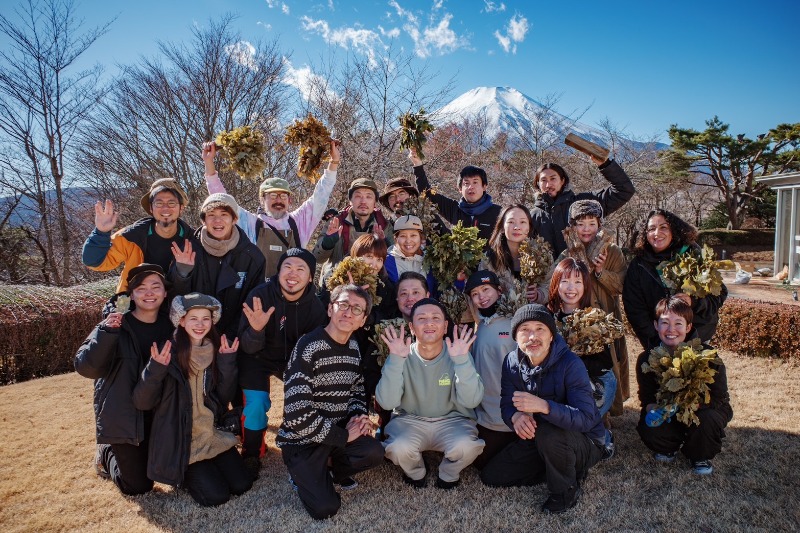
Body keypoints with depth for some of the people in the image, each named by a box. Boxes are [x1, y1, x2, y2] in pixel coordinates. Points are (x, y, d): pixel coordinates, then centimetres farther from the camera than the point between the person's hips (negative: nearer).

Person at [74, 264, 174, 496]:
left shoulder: (169, 325, -1)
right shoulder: (116, 324, -13)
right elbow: (85, 367, -21)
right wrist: (106, 333, -33)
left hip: (160, 415, 4)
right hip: (123, 415, -4)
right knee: (138, 486, 1)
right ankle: (107, 454, 30)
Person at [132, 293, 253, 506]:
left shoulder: (218, 349, -1)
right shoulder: (167, 353, -14)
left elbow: (225, 398, -4)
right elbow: (142, 403, -16)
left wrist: (228, 363, -17)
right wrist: (156, 369, -32)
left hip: (213, 435, 5)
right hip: (179, 441, -4)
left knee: (242, 485, -1)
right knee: (216, 495, -12)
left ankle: (198, 470, 23)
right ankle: (184, 473, 16)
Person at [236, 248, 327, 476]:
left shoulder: (316, 306, -16)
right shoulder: (260, 295, -25)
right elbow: (248, 348, -25)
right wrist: (256, 330, -47)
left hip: (294, 358, 3)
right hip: (258, 357, -3)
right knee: (256, 403, -21)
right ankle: (251, 454, 7)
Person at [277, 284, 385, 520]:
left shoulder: (353, 348, 2)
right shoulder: (308, 347, -22)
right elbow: (297, 413, -28)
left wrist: (359, 415, -6)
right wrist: (343, 436, -20)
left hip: (339, 431, 6)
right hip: (302, 438, -6)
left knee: (374, 453, -22)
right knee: (326, 508, -16)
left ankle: (336, 470, 11)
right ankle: (304, 474, 17)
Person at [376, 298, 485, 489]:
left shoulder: (458, 354, -11)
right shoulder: (402, 356, -11)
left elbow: (471, 401, -22)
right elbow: (387, 403, -21)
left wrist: (461, 360, -34)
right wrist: (396, 359, -31)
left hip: (452, 421, 0)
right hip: (409, 420, 0)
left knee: (466, 446, -31)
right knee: (399, 448, -31)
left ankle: (448, 476, 6)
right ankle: (416, 473, 8)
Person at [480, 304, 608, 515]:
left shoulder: (571, 365, -26)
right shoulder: (512, 362, -9)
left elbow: (586, 419, -34)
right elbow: (507, 404, -7)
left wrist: (543, 406, -48)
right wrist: (516, 416, -32)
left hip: (584, 441, -6)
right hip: (536, 439, 6)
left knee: (549, 433, -38)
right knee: (491, 476, 0)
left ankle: (566, 491, -7)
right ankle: (565, 468, 12)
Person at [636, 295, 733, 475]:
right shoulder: (647, 359, -12)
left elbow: (718, 397, -22)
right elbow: (646, 396, -5)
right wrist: (653, 407, -30)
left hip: (704, 410, -1)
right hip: (668, 416, 2)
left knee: (706, 419, -36)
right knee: (648, 430, -28)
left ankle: (700, 457, 0)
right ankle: (669, 447, 12)